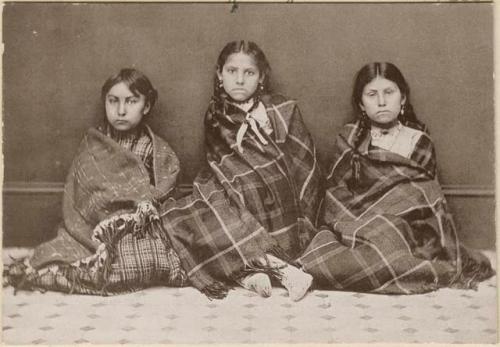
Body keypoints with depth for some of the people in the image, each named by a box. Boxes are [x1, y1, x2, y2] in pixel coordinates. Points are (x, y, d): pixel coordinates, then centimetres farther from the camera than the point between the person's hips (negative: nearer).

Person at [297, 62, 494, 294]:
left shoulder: (418, 142, 12)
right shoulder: (349, 139, 12)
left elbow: (425, 201, 7)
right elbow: (336, 192, 4)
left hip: (406, 232, -2)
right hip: (353, 228, 2)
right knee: (319, 257, -31)